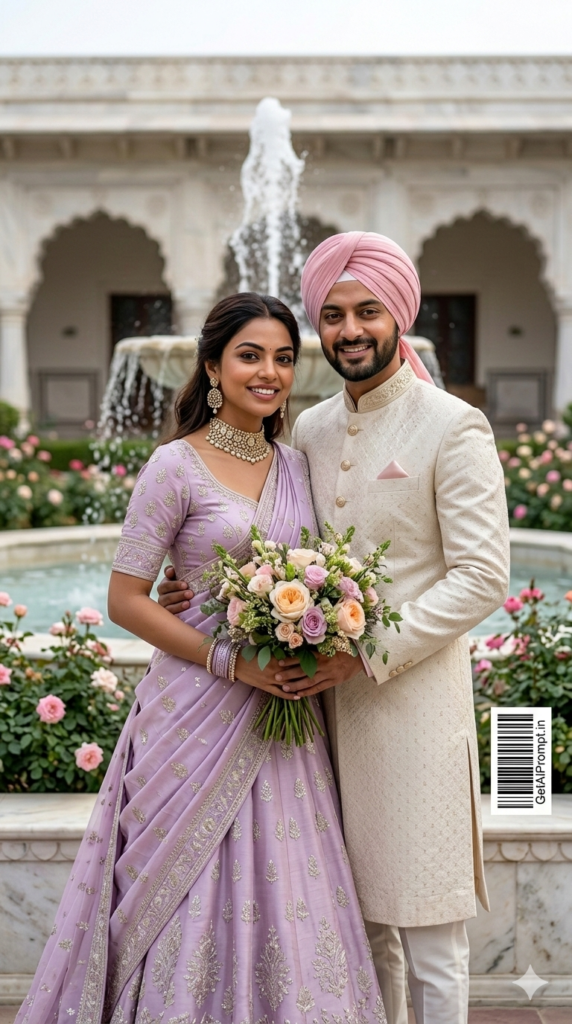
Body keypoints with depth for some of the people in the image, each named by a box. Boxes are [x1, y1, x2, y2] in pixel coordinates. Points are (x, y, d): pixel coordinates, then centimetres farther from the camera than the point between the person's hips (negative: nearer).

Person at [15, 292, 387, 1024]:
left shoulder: (297, 465, 9)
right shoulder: (176, 467, -8)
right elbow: (125, 600, -10)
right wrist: (232, 661, -17)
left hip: (281, 715, 5)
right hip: (198, 716, -5)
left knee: (280, 901, 11)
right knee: (195, 903, 4)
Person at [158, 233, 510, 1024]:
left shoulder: (453, 427, -8)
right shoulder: (309, 431, 11)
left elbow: (481, 578, -12)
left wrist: (366, 653, -17)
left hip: (415, 701, -5)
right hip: (329, 698, 6)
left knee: (427, 933, 2)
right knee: (360, 921, 15)